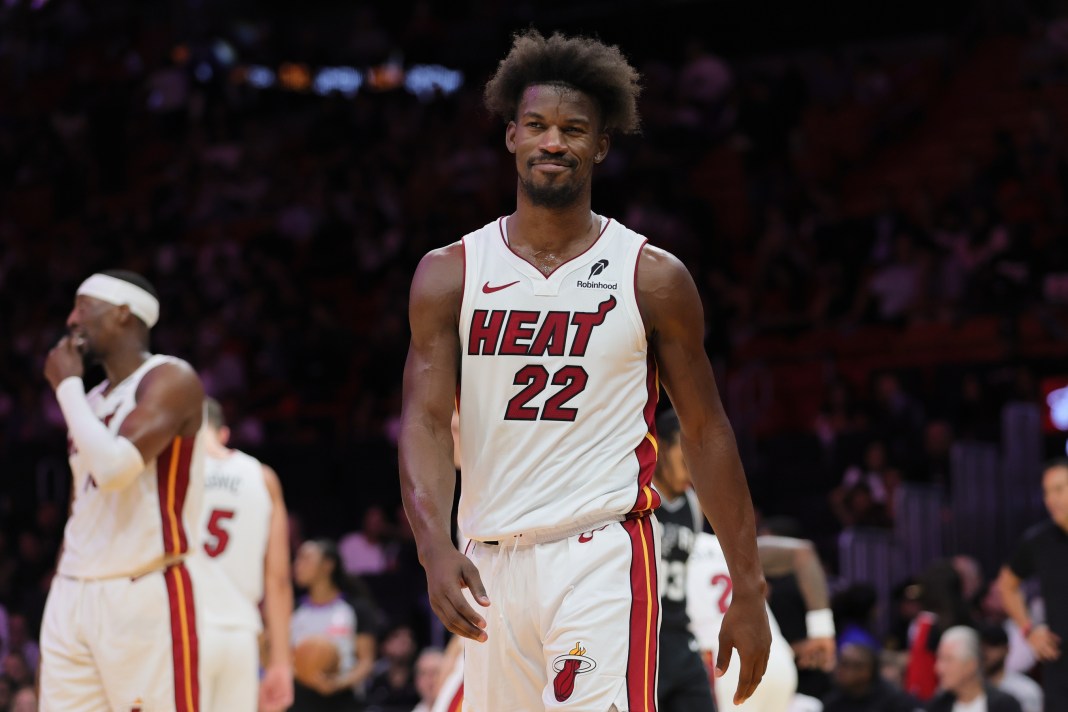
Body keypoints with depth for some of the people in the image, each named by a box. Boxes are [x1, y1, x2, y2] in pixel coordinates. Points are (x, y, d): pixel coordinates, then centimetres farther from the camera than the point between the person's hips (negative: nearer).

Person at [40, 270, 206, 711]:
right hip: (74, 602, 8)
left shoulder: (169, 379, -8)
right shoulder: (91, 401, 18)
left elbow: (114, 468, -23)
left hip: (146, 602, -8)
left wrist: (67, 385, -10)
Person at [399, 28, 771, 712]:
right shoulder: (450, 274, 6)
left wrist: (749, 587, 3)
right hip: (491, 564, 3)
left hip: (603, 557, -3)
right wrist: (435, 545, -21)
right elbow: (426, 421, -3)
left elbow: (707, 431, 6)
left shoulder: (653, 278, 2)